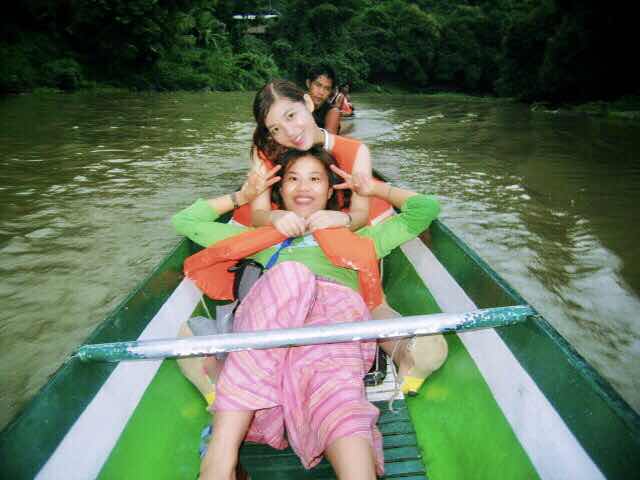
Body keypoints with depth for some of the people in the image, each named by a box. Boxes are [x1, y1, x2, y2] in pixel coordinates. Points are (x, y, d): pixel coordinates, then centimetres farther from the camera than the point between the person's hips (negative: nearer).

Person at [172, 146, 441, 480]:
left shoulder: (356, 238, 38)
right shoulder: (266, 239, 39)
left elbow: (426, 209, 38)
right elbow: (184, 221, 42)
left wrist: (376, 188, 40)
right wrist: (242, 196, 42)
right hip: (269, 312, 1)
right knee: (289, 275, -35)